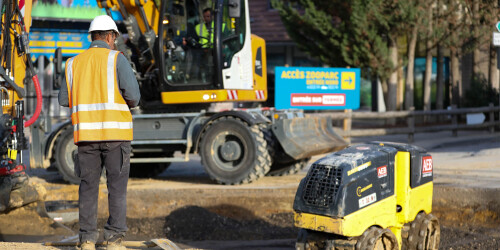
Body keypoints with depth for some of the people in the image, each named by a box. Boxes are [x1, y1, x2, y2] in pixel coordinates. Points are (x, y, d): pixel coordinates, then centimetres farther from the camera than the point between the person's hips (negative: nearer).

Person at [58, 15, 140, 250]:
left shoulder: (74, 63, 11)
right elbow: (133, 95, -10)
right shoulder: (116, 59, -1)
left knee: (88, 186, 8)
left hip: (86, 133, 3)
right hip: (115, 132, -3)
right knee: (117, 186, 3)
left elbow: (64, 100, 9)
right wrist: (129, 103, 13)